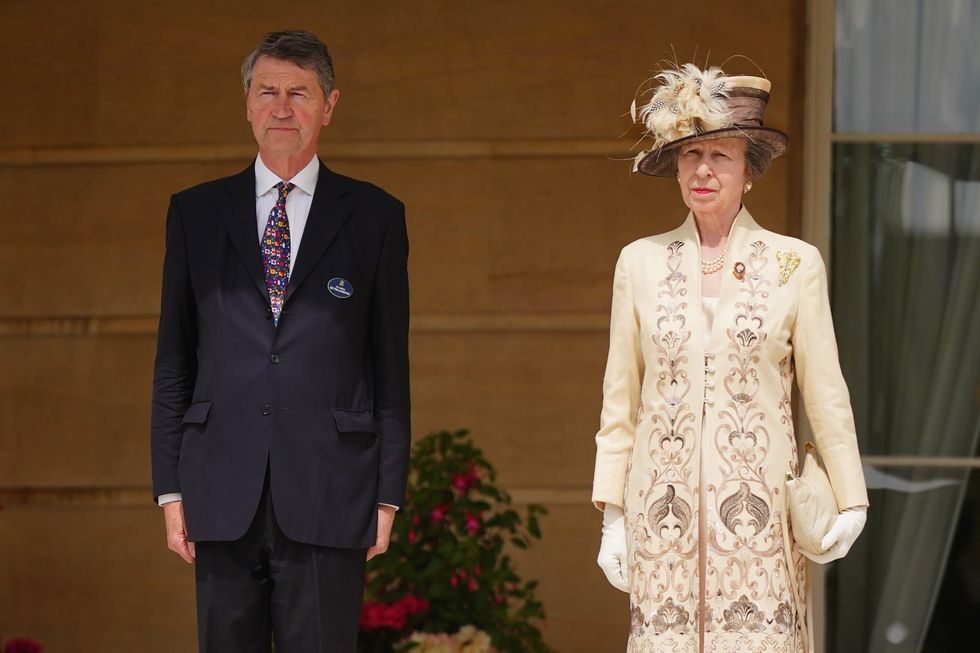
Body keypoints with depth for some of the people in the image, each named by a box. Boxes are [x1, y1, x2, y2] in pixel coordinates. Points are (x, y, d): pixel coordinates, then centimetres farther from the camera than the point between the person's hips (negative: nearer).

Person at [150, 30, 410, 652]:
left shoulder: (374, 216, 7)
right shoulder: (196, 213, 11)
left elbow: (390, 366, 6)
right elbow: (174, 363, 11)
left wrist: (388, 495, 1)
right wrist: (170, 487, 5)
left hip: (329, 499, -2)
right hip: (224, 497, 2)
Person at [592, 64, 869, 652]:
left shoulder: (795, 263, 3)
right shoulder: (641, 262, 8)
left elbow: (825, 392, 5)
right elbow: (620, 402, 10)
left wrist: (851, 502, 0)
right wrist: (612, 519, 7)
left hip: (757, 509, -1)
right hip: (664, 510, 1)